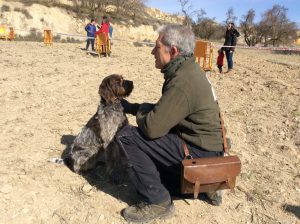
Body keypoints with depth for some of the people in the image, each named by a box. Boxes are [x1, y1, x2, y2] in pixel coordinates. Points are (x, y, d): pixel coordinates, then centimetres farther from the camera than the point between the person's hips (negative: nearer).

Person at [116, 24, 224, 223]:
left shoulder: (183, 81, -25)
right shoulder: (188, 69, 6)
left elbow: (152, 127, -26)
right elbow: (163, 110, 14)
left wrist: (139, 112, -4)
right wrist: (130, 106, 10)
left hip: (200, 151, -10)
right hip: (207, 146, 10)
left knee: (127, 136, -15)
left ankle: (158, 201, -3)